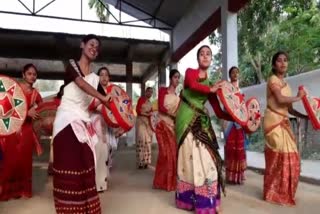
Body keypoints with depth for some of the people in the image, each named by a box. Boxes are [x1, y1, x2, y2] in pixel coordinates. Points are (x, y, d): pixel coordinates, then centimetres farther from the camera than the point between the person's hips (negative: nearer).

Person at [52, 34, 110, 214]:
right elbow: (81, 83, -18)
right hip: (67, 119, -5)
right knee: (69, 165, -5)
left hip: (84, 122, 5)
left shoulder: (95, 78, 15)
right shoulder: (72, 65, 2)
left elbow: (106, 101, 14)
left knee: (84, 166, 4)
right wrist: (102, 97, -30)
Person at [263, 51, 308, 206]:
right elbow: (280, 99, -20)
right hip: (274, 122, -8)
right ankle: (273, 194, 9)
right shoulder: (273, 79, -4)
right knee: (278, 157, -5)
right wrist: (298, 97, -5)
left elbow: (290, 109, 16)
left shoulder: (286, 84, 19)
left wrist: (306, 117, 8)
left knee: (290, 157, 9)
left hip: (284, 123, 8)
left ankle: (284, 193, 23)